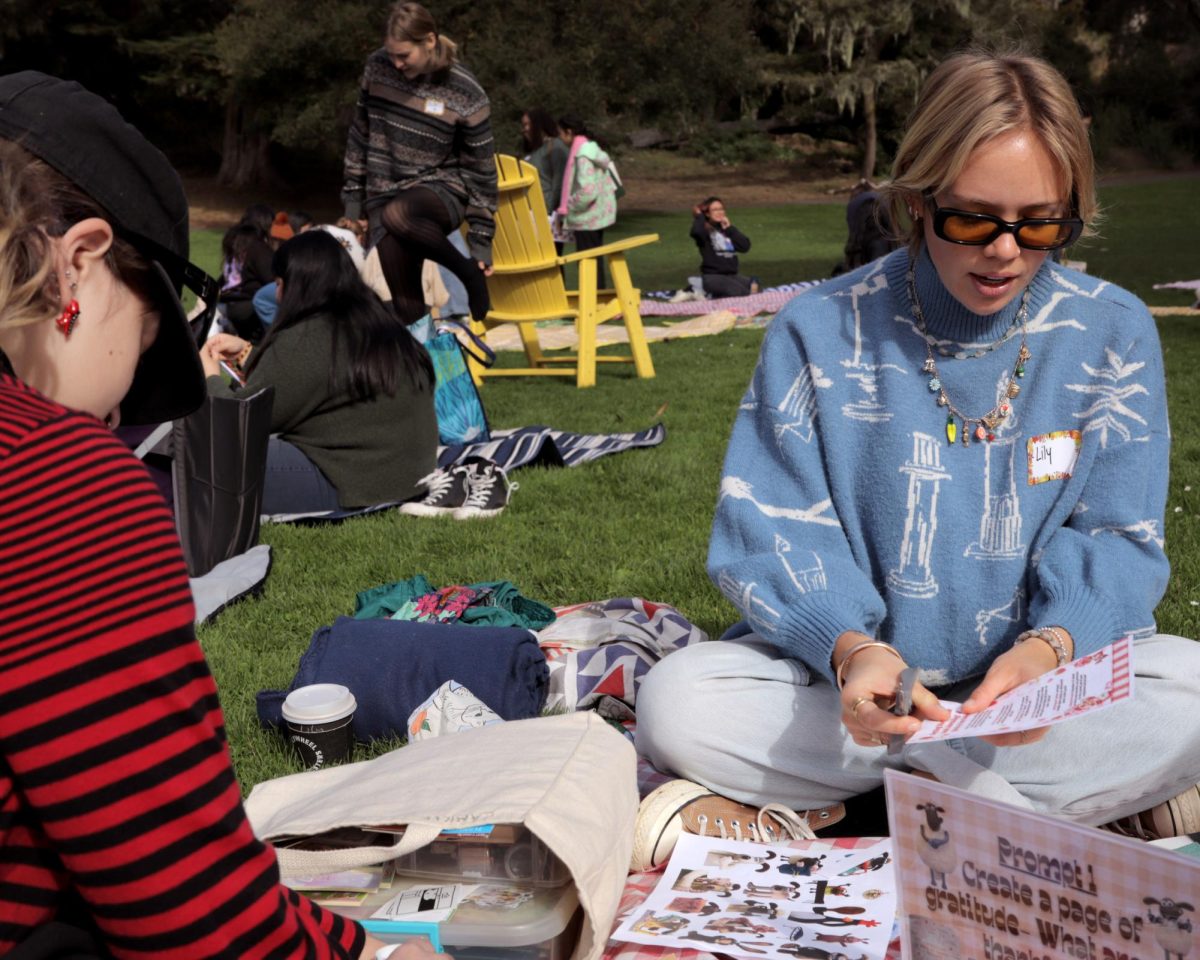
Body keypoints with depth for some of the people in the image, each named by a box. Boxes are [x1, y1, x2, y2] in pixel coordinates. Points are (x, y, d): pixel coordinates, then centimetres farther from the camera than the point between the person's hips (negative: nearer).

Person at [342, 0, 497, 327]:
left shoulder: (465, 93, -13)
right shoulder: (377, 67, -3)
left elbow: (481, 171, -8)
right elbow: (360, 133, 10)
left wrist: (481, 239, -8)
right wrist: (353, 195, 10)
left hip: (442, 188, -4)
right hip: (386, 193, 4)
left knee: (396, 215, -38)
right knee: (406, 305, -5)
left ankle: (468, 273, -15)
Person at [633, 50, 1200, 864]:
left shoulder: (1112, 332, -1)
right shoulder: (821, 332, -6)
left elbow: (1114, 541, -2)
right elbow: (775, 532, -9)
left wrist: (1049, 646, -25)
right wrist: (849, 649, -30)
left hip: (1050, 672, 1)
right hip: (851, 672, 0)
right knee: (675, 702, -28)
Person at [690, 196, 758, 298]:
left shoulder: (727, 229, 15)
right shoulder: (705, 229, -1)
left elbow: (745, 247, 4)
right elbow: (696, 232, -28)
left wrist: (730, 229, -1)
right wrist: (699, 216, -9)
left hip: (732, 274, 6)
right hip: (712, 276, -6)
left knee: (753, 286, -19)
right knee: (741, 292, -27)